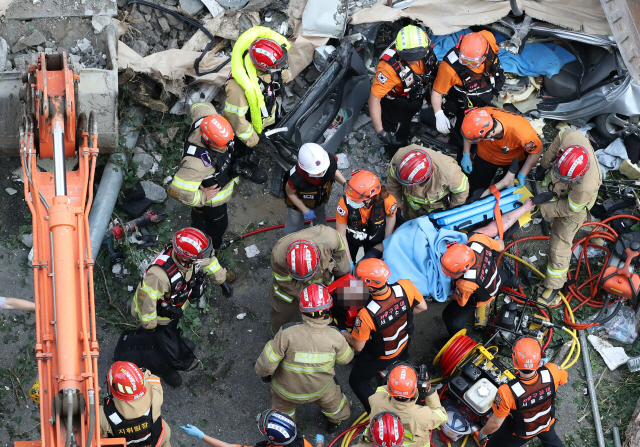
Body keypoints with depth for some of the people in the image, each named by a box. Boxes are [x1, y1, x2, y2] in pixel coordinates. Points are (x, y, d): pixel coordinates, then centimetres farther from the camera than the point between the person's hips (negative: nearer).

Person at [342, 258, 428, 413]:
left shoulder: (366, 315, -43)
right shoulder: (406, 287, -33)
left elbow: (358, 346, -24)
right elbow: (422, 307, -11)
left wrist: (343, 333, -4)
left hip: (379, 356, -5)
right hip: (404, 342, 5)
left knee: (358, 383, 21)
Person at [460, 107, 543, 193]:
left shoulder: (524, 132, -46)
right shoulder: (478, 117, -39)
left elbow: (536, 152, -23)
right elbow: (469, 132, -12)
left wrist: (522, 175, -15)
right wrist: (466, 155, -10)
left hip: (514, 159, -2)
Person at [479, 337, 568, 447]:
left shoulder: (507, 392, -45)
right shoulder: (551, 372, -36)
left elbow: (495, 424, -28)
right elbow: (564, 379, -9)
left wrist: (482, 433, -7)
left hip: (520, 434, -3)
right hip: (546, 425, 3)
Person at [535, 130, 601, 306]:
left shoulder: (586, 187, -49)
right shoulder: (571, 138, -41)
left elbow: (569, 208, -29)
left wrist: (542, 210, -23)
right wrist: (544, 165, -4)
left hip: (574, 201, -6)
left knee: (560, 245, 3)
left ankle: (554, 286, 22)